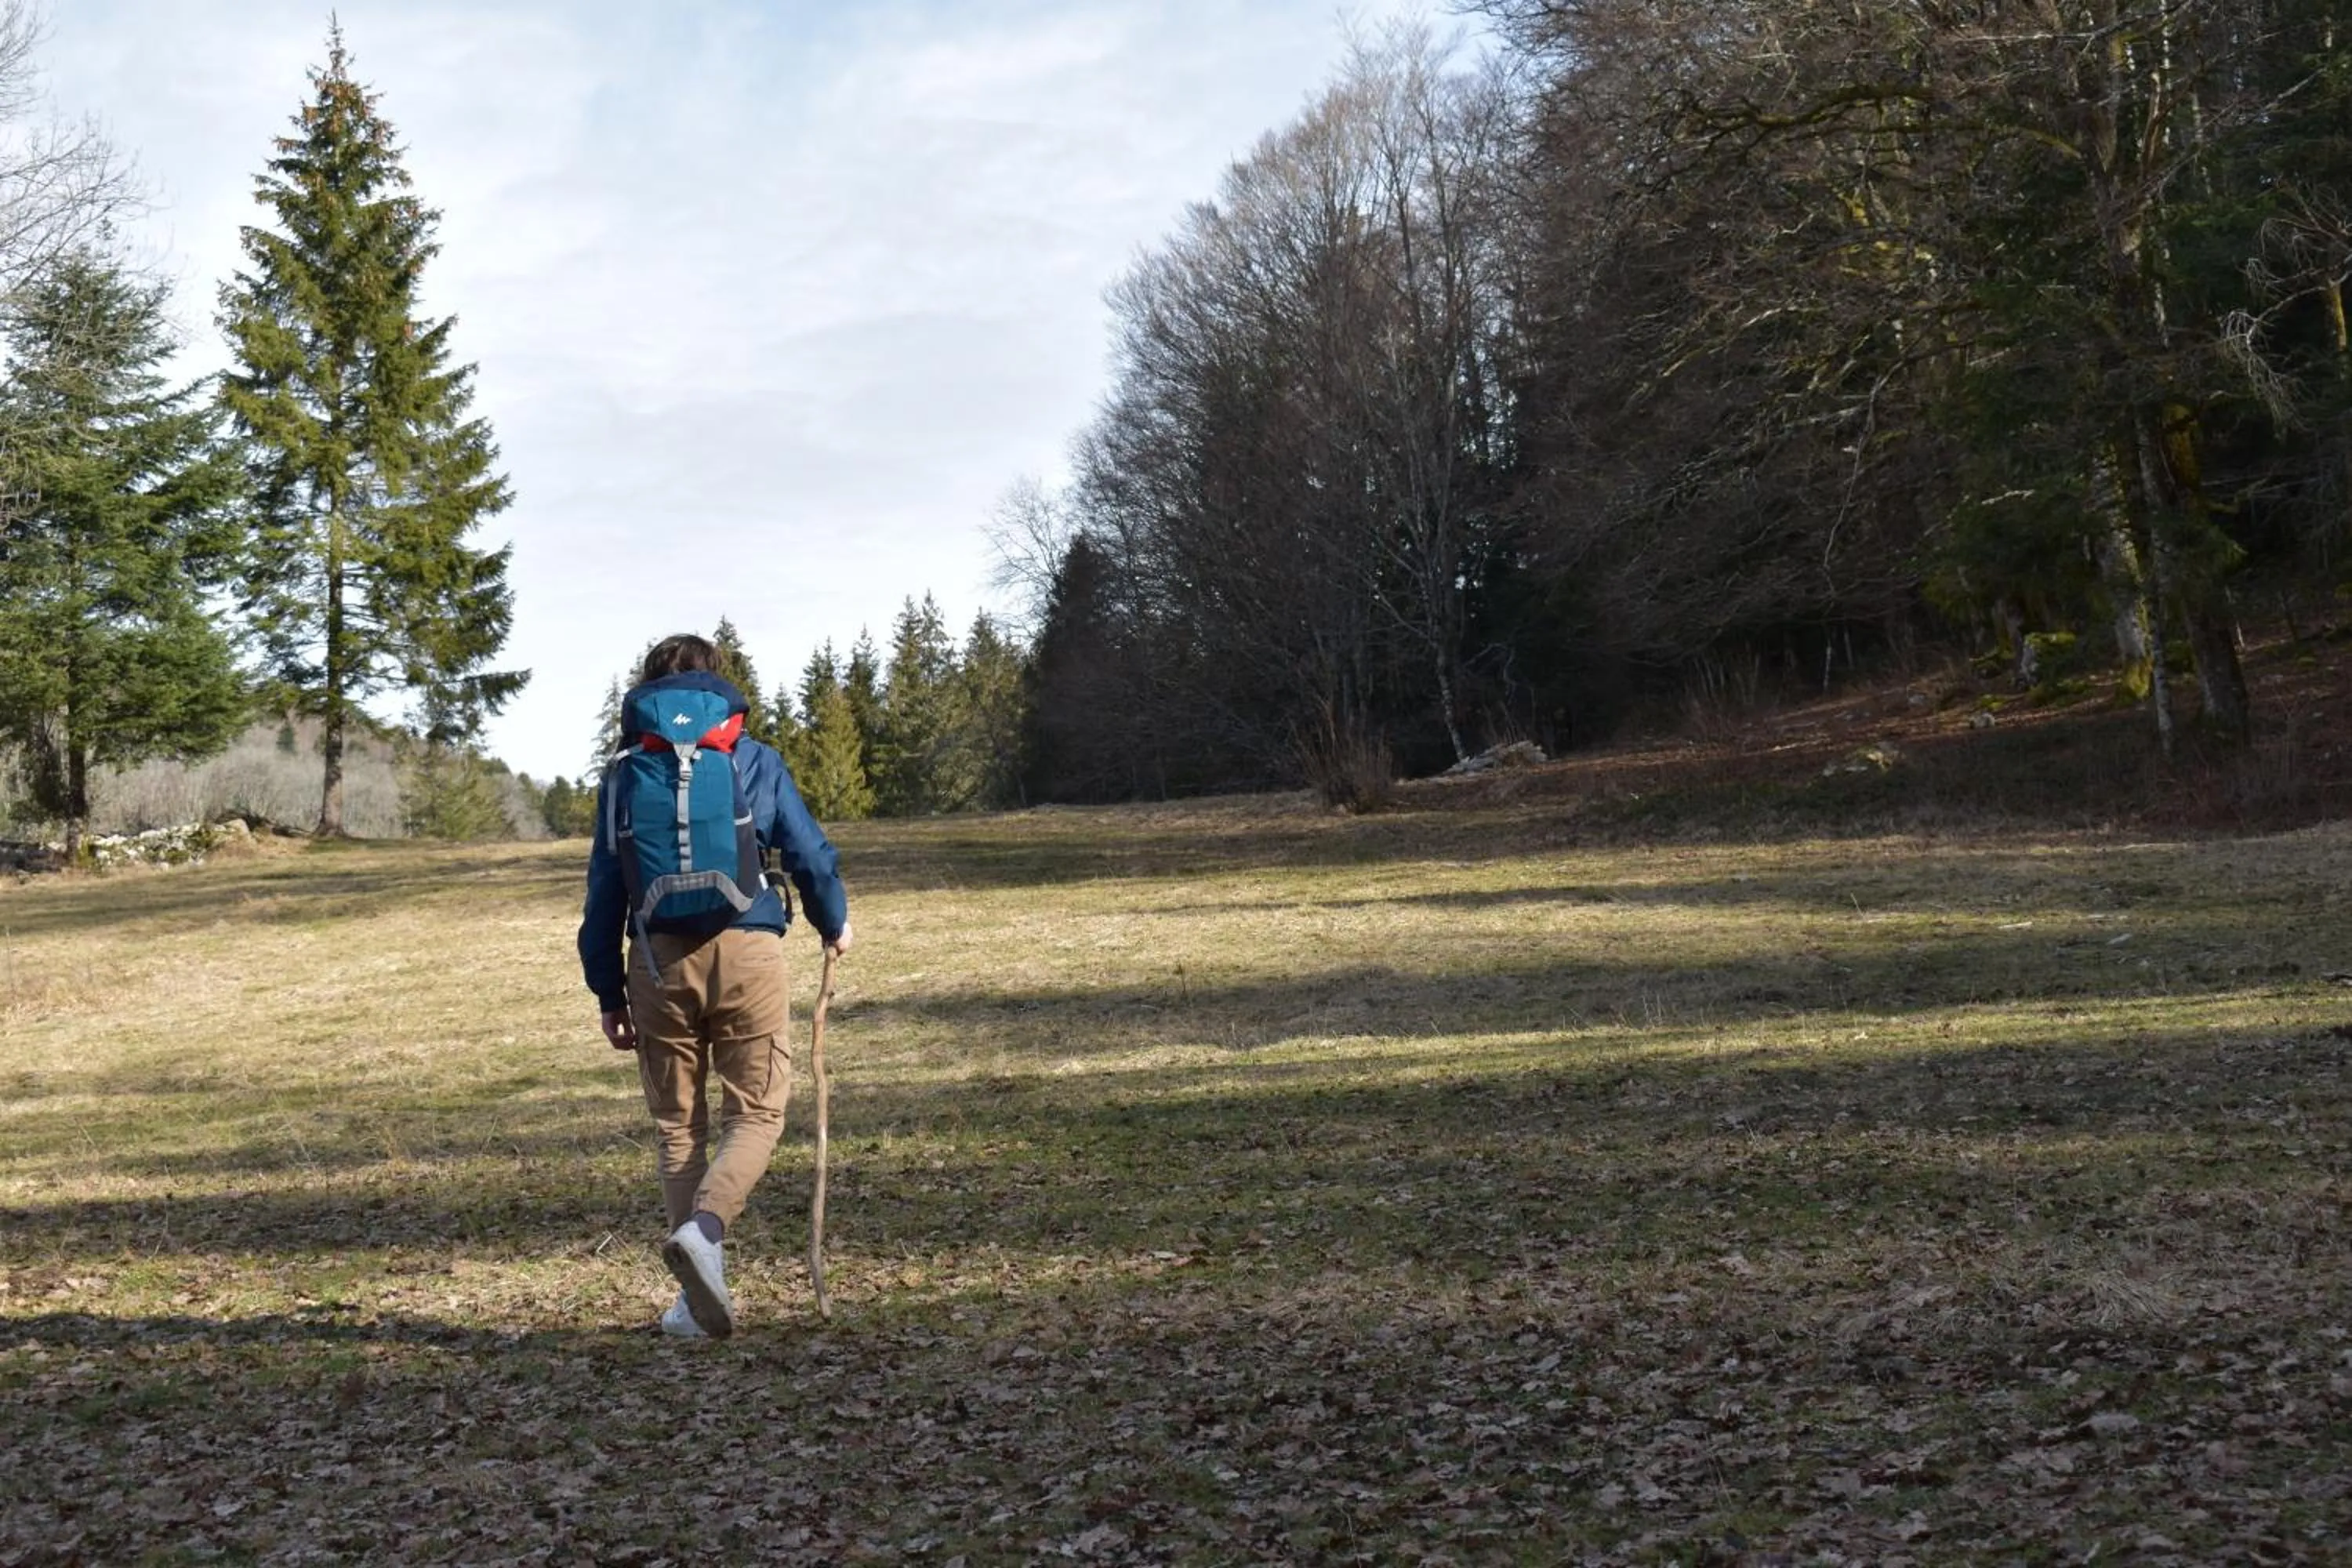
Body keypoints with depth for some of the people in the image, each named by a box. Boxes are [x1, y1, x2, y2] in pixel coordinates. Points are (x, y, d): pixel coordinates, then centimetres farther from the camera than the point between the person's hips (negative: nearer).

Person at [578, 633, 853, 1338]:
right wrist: (834, 923, 26)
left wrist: (608, 993, 13)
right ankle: (704, 1227, -22)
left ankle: (699, 1296, 12)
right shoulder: (754, 759, 6)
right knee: (755, 1114, 5)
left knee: (677, 1125, 12)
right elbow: (811, 852, 7)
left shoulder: (624, 773, 10)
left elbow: (603, 889, 8)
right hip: (746, 950, -2)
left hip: (659, 961, 2)